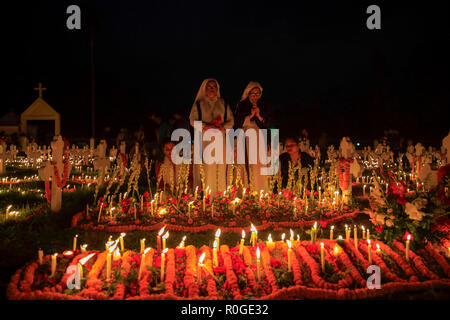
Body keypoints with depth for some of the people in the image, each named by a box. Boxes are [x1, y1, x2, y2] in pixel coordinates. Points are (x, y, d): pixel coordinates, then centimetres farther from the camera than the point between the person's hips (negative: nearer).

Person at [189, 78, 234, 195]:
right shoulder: (198, 103, 11)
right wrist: (205, 126, -12)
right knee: (206, 167, -10)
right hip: (203, 138, -2)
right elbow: (193, 120, 3)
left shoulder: (223, 104, 17)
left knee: (220, 167, -5)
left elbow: (231, 121, 13)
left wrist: (223, 127, -7)